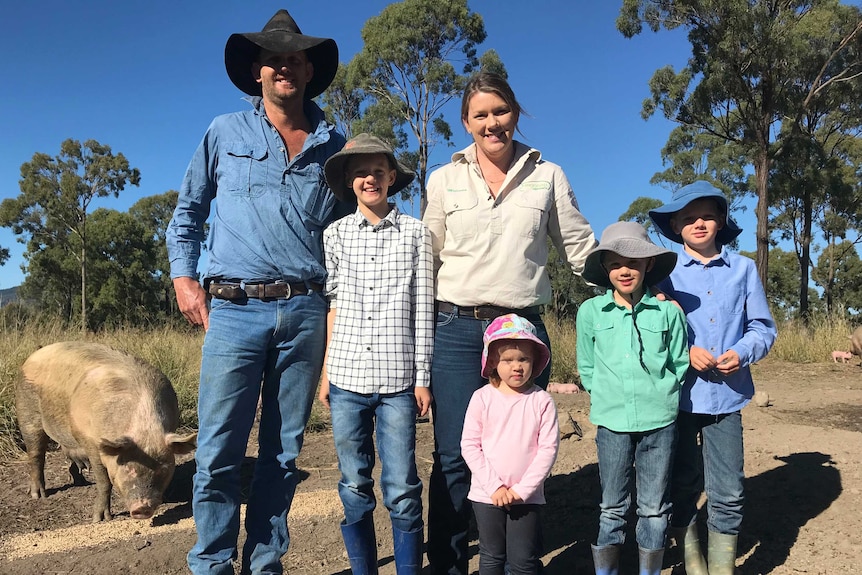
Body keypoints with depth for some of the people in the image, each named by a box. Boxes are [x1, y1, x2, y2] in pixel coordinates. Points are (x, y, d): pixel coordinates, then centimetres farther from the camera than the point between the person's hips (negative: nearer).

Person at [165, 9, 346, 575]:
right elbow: (187, 212, 18)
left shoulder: (333, 145, 12)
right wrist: (184, 276, 6)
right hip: (235, 310, -1)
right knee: (218, 453, -2)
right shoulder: (225, 134, 10)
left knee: (283, 452, 9)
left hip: (306, 312, 1)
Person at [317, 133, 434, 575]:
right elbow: (331, 305, 9)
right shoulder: (335, 233, 9)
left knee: (402, 489, -1)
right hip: (346, 379, 2)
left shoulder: (415, 233, 4)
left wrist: (423, 378, 1)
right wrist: (324, 373, 4)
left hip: (397, 380, -1)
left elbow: (422, 310, 4)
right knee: (354, 488, 10)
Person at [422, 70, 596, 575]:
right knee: (454, 456, 1)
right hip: (457, 328, 0)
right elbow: (428, 258, 11)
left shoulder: (548, 176, 7)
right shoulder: (445, 179, 8)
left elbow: (581, 249, 11)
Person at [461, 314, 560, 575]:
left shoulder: (542, 401, -7)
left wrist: (523, 489, -12)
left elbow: (549, 448, -7)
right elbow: (469, 445, -6)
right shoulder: (482, 398, -6)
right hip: (486, 495, 1)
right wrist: (494, 486, -12)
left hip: (527, 495, -1)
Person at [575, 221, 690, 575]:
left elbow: (679, 366, 8)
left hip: (659, 422, 0)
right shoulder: (590, 312, -1)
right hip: (611, 422, 0)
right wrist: (607, 396, 4)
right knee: (612, 508, 11)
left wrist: (659, 395, 2)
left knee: (654, 508, 11)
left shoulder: (668, 311, -2)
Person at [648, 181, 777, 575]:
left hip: (727, 395, 1)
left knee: (728, 494, 3)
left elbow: (763, 328, 7)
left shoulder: (743, 269, 6)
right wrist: (686, 351, -14)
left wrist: (742, 353, -12)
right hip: (678, 395, 0)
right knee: (682, 488, 10)